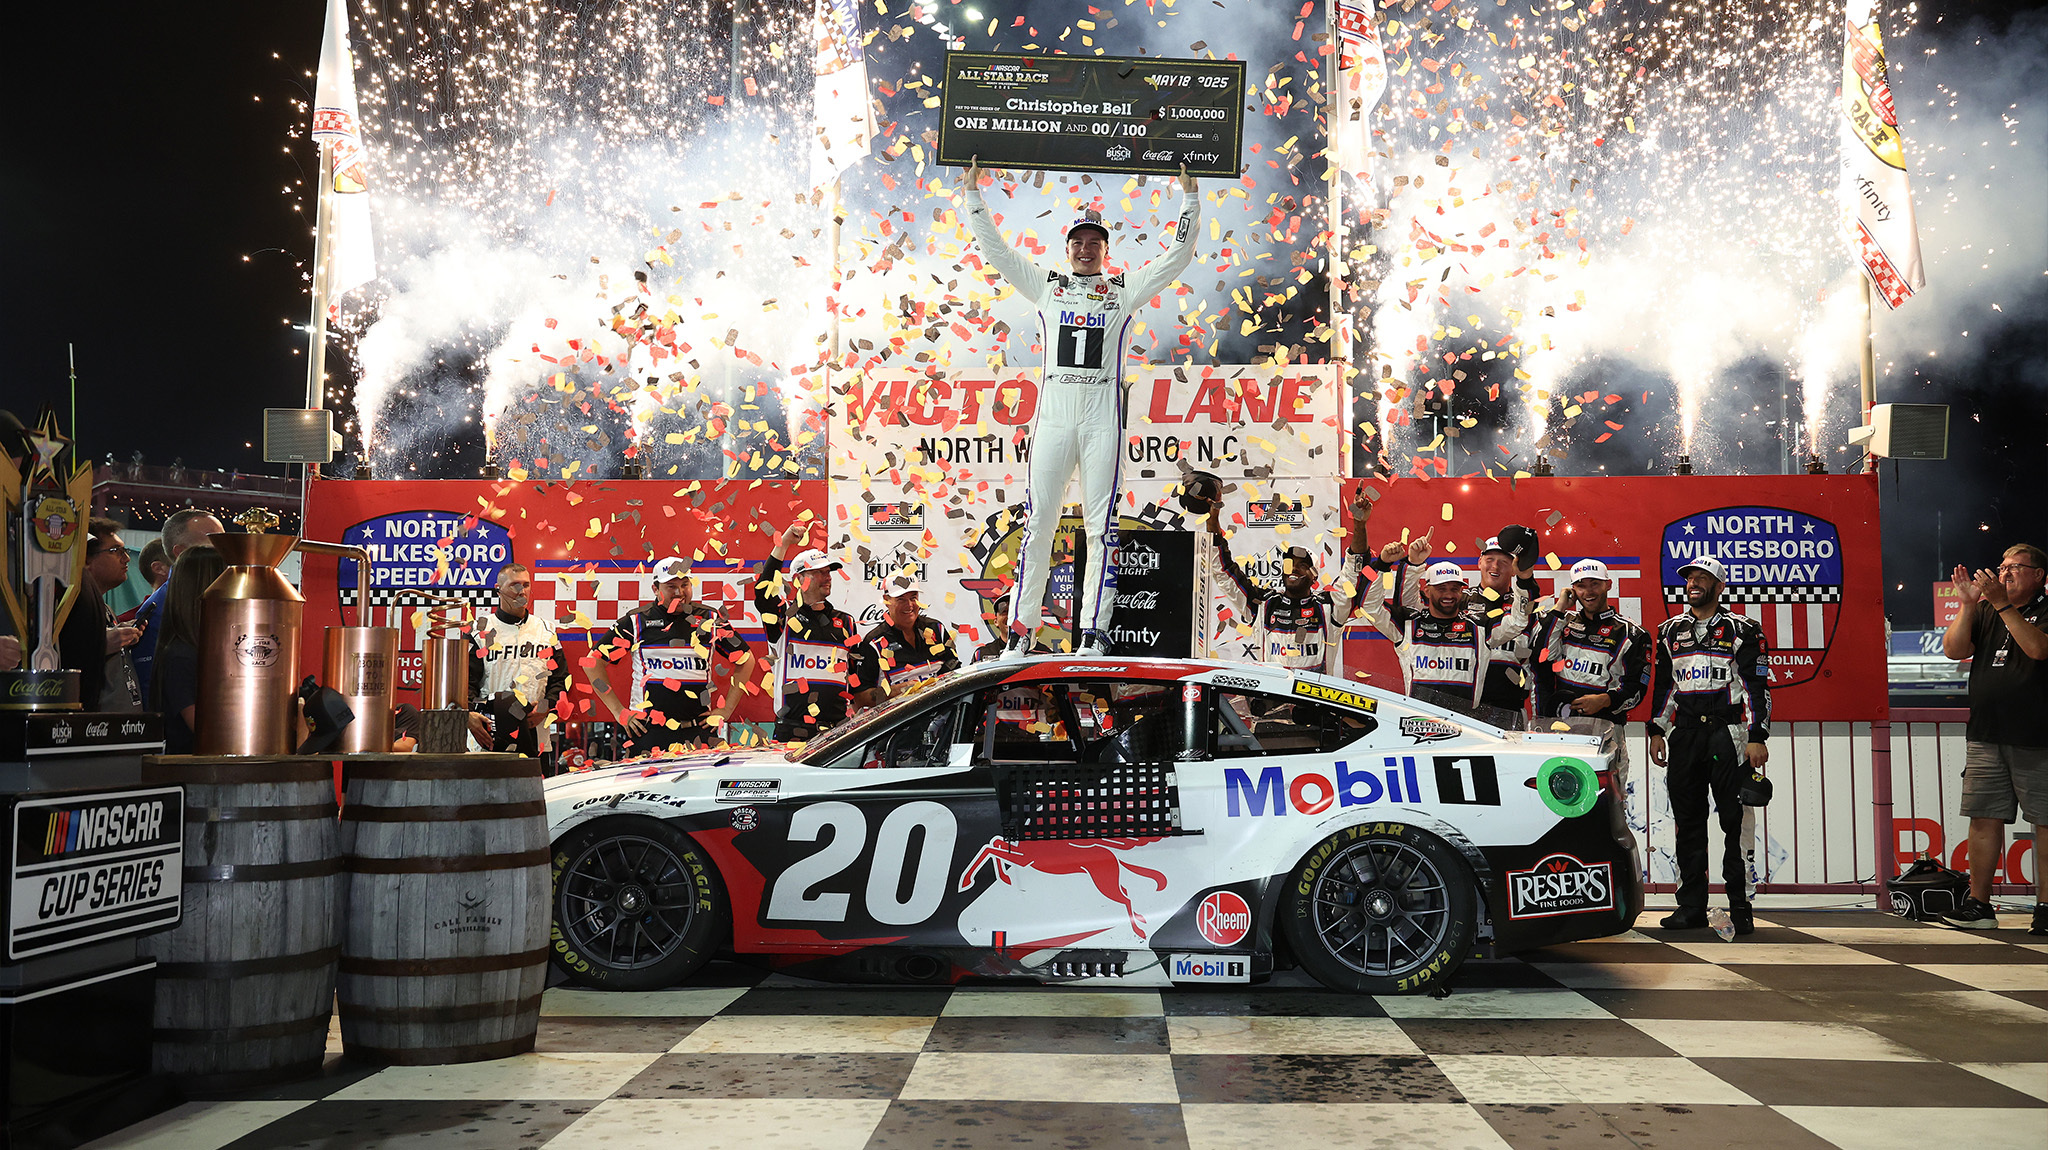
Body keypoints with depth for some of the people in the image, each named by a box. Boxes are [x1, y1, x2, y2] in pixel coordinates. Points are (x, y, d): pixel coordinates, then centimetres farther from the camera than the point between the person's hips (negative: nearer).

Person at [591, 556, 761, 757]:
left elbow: (746, 660, 16)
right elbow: (593, 662, 6)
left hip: (698, 731, 1)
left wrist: (725, 710, 8)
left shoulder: (709, 620, 7)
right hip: (647, 731, -1)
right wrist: (619, 712, 0)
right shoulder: (635, 622, 3)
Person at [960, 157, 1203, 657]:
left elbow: (1177, 255, 14)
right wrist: (974, 192, 19)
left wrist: (1189, 198, 13)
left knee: (1101, 526, -4)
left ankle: (1094, 634, -3)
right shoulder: (1046, 285, 17)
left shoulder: (1125, 290, 14)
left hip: (1102, 419, -1)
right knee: (1038, 524, -3)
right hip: (1052, 415, 1)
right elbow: (995, 249, 18)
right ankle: (1020, 632, 0)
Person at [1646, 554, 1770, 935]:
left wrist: (1757, 737, -10)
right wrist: (1656, 731, 10)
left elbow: (1757, 686, -2)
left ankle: (1740, 907, 0)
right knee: (1687, 822, 4)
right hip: (1684, 734, 4)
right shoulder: (1671, 630, 15)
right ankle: (1692, 907, 9)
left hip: (1728, 733, -4)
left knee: (1735, 822, -5)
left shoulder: (1741, 630, 2)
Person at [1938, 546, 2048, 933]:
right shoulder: (1984, 612, 16)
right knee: (1984, 818, 5)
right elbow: (1953, 649, 5)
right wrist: (1968, 604, -5)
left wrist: (2001, 603, -18)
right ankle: (1978, 905, 9)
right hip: (1985, 735, 5)